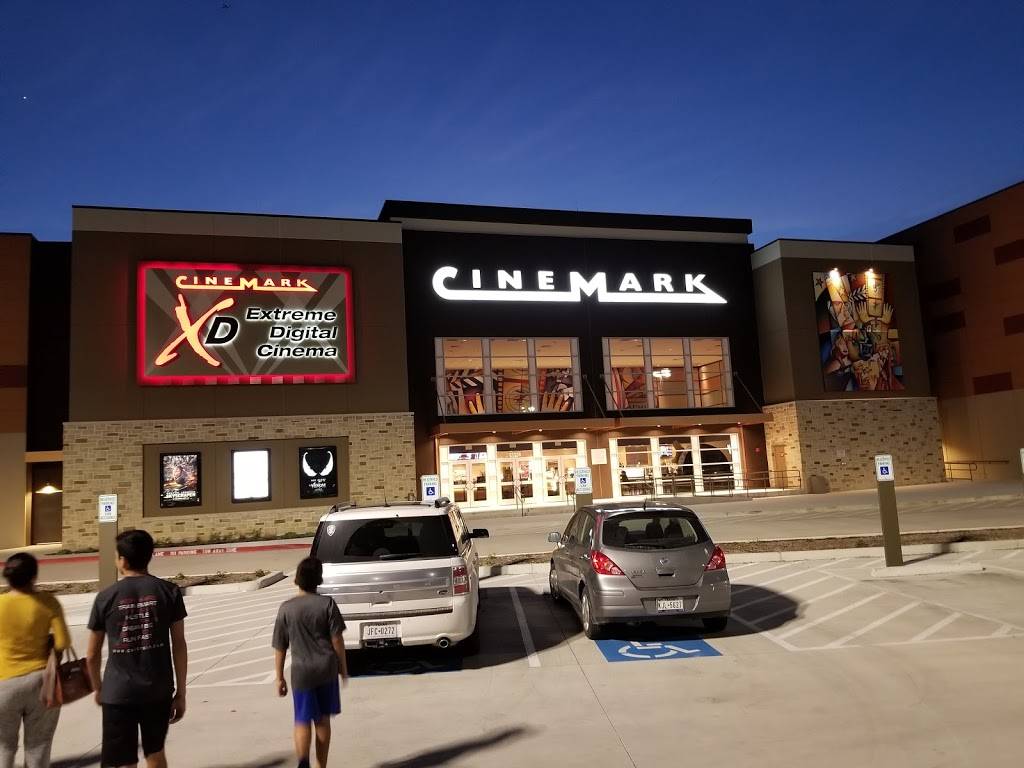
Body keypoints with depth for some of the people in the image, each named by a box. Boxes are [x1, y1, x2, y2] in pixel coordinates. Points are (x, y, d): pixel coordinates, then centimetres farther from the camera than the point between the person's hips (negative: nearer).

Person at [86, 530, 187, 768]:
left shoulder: (106, 597, -4)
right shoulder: (169, 591, -3)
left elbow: (92, 655, 5)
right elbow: (179, 645, -2)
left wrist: (98, 689, 23)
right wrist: (181, 692, 6)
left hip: (118, 693, -1)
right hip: (159, 690, 2)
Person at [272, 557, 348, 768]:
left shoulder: (286, 608, -4)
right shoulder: (327, 604, -7)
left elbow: (280, 648, 0)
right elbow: (337, 639, -5)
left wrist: (280, 678, 9)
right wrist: (343, 667, 6)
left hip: (301, 672, 0)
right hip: (326, 669, 1)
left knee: (303, 721, 6)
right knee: (322, 720, 15)